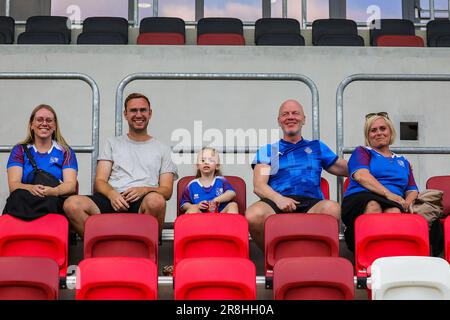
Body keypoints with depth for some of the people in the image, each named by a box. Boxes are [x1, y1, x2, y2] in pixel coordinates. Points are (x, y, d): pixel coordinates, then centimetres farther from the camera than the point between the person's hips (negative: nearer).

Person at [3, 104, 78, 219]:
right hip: (24, 202, 1)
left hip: (55, 203, -1)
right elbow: (13, 184, 2)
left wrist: (53, 191, -25)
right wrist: (30, 188, -24)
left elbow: (71, 185, 0)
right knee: (18, 196, -36)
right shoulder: (19, 150, 17)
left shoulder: (65, 152, 15)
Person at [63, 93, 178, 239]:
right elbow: (99, 181, 14)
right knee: (72, 204, -29)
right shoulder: (113, 143, 26)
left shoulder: (162, 149, 23)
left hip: (142, 204, -1)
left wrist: (144, 190, -10)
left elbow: (167, 190, 13)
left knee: (156, 200, -40)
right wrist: (112, 194, -11)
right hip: (111, 200, 1)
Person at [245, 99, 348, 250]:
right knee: (253, 215, -36)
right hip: (277, 203, -1)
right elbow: (258, 186, 7)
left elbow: (347, 169, 33)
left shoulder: (317, 147, 29)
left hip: (311, 203, 1)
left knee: (332, 208, -36)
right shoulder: (267, 151, 22)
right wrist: (278, 198, -13)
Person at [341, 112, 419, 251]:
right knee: (373, 206, -41)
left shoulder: (403, 161, 35)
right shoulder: (362, 152, 23)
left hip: (393, 203, 3)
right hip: (359, 200, -2)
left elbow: (412, 191, 26)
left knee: (394, 212, -37)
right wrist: (388, 193, -13)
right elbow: (361, 176, 2)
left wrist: (407, 203, -1)